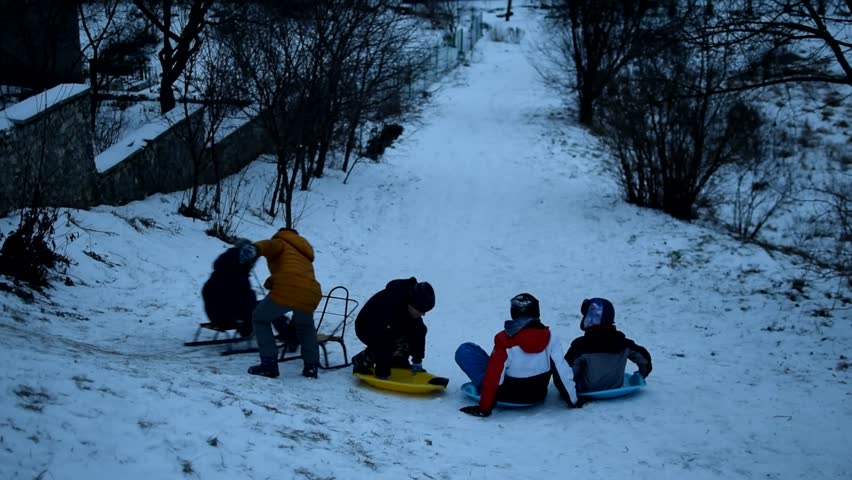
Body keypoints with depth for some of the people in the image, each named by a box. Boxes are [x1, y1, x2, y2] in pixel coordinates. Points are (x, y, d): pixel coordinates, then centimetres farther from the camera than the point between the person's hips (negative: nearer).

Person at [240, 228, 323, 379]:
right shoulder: (305, 255, 39)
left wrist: (254, 249, -31)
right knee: (305, 326, 36)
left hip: (287, 289, -6)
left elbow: (269, 245, -6)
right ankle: (311, 366, 27)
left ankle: (269, 364, 7)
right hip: (311, 295, 6)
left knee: (260, 319, 18)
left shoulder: (280, 243, 20)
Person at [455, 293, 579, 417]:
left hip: (508, 397, -4)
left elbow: (493, 374, -20)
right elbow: (562, 372, -9)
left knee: (464, 351, 0)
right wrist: (573, 401, 3)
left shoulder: (505, 339, -20)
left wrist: (484, 408, -14)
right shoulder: (549, 337, -11)